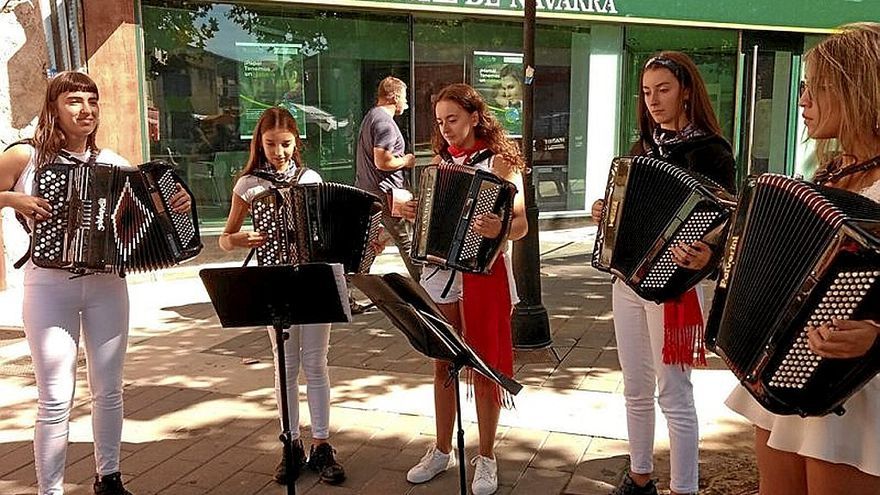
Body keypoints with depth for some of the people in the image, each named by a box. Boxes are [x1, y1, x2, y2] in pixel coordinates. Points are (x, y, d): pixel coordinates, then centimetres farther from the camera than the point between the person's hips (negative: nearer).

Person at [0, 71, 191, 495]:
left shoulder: (113, 164, 6)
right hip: (49, 287, -3)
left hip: (107, 285, 3)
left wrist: (176, 205, -9)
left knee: (109, 390, 11)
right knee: (55, 399, -3)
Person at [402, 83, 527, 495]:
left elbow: (521, 225, -13)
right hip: (440, 272, 5)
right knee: (443, 365, 13)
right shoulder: (441, 160, 10)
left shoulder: (500, 161, -7)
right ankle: (442, 451, 28)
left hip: (483, 275, -5)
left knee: (483, 368, 5)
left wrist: (498, 229, -34)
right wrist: (414, 212, -3)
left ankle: (486, 459, 20)